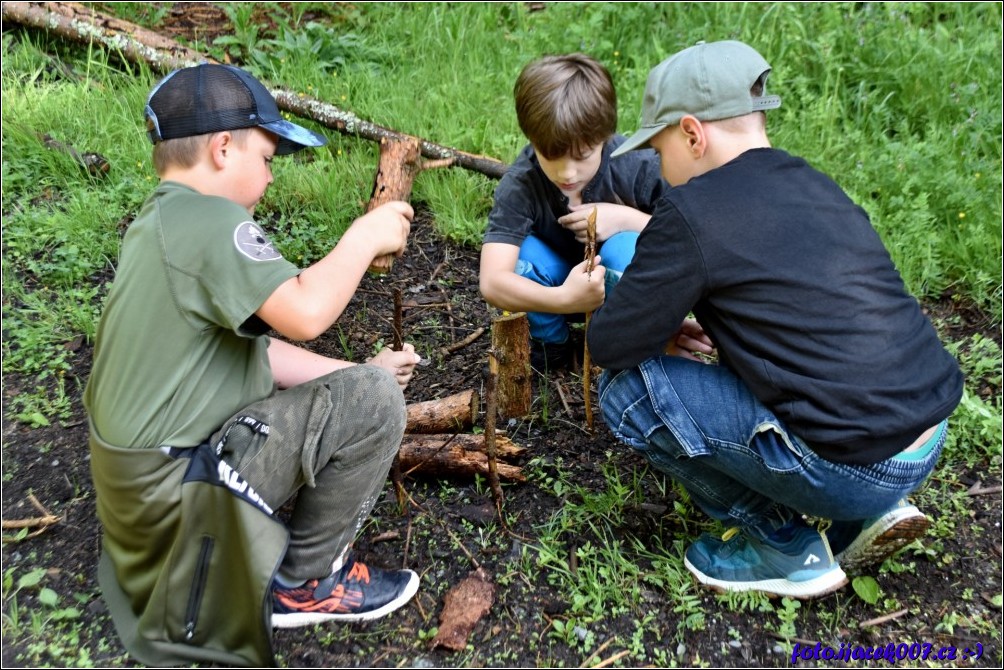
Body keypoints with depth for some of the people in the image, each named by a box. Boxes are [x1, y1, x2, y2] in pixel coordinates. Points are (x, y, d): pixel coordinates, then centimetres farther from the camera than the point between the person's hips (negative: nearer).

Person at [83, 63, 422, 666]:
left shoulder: (162, 222, 13)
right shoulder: (212, 220, -19)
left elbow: (259, 347, 12)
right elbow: (304, 314, -32)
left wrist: (356, 371, 8)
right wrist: (365, 236, -15)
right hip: (173, 487, -10)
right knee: (373, 401, -15)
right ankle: (303, 583, 2)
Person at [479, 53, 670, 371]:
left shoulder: (639, 168, -26)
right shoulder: (520, 184, -28)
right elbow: (492, 281, -39)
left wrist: (627, 218, -33)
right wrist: (564, 298, -55)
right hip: (560, 288, 1)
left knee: (627, 249, -33)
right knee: (523, 256, -30)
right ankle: (550, 345, 0)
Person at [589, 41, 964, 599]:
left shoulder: (693, 211, -13)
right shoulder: (811, 183, 11)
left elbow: (610, 346, -9)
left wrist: (659, 332, 12)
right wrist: (700, 329, 16)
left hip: (855, 469, -9)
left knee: (628, 389, -4)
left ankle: (789, 549, 7)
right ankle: (868, 514, 17)